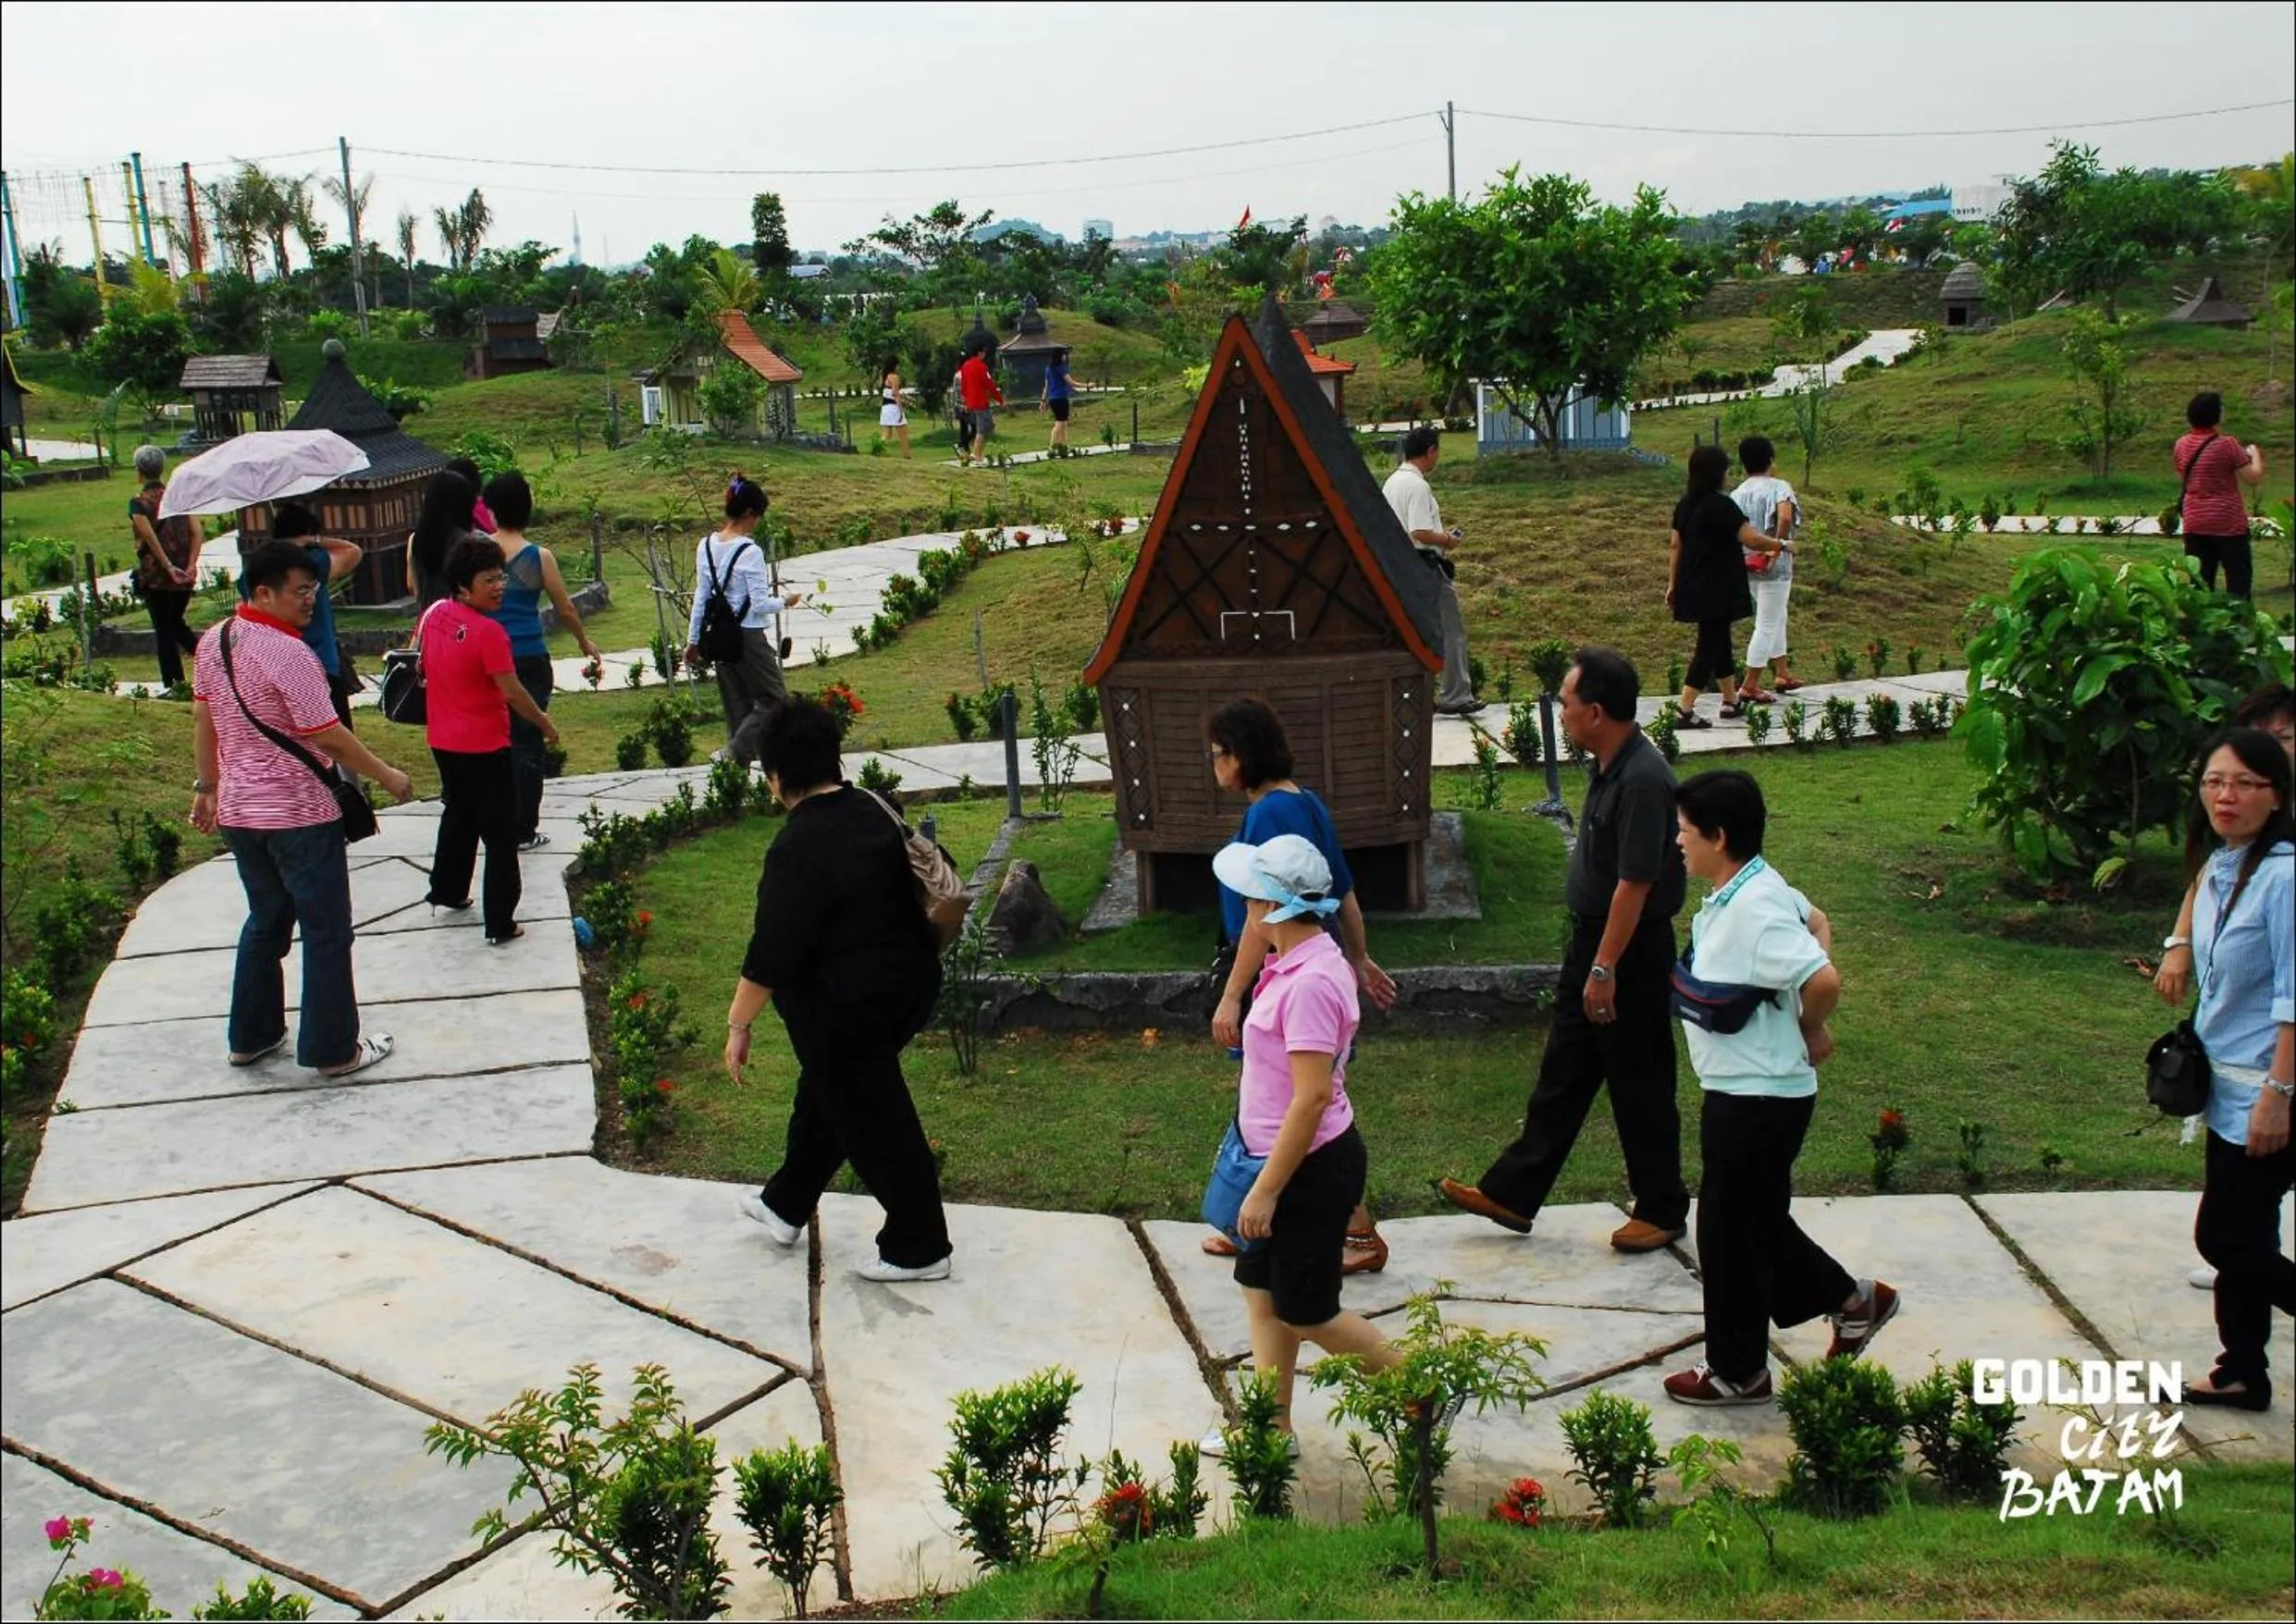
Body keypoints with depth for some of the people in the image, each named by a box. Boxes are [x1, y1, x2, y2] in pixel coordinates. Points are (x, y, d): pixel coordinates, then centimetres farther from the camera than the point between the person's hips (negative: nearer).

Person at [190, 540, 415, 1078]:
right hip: (299, 814, -8)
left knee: (265, 919, 21)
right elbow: (328, 735, -19)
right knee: (326, 932, 4)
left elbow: (202, 720, 12)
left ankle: (251, 1037, 29)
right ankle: (333, 1050, 10)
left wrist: (206, 786, 22)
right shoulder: (289, 654, -21)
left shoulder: (213, 642, 3)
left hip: (237, 810, 8)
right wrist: (386, 775, -7)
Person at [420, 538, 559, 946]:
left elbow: (419, 663, 16)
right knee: (500, 834, 1)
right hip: (484, 747, -8)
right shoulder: (488, 632, -23)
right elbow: (512, 692, -20)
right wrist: (545, 723, -6)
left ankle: (447, 890, 44)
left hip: (442, 741, 8)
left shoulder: (433, 614, 1)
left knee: (458, 814, 29)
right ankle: (500, 923, 2)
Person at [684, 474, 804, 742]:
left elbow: (701, 597, 9)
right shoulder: (750, 552, -17)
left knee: (736, 709, 12)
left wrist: (693, 640, 15)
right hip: (748, 637, -7)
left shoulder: (706, 546, 3)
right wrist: (785, 602, 4)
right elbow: (760, 604, -15)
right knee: (774, 702, 3)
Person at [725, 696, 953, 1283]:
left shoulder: (797, 849, -24)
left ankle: (919, 1248, 22)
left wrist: (738, 1025, -11)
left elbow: (771, 954, -22)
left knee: (872, 1121, 8)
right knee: (827, 1090, 26)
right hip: (912, 983, 9)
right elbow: (928, 876, 12)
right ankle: (787, 1204, 45)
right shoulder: (875, 811, -1)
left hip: (848, 1008, -9)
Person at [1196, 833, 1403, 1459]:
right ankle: (1272, 1427, 28)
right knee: (1262, 1292, 17)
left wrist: (1266, 1190, -23)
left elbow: (1311, 1098, -28)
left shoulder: (1309, 983, -27)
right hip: (1289, 1161, 10)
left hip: (1312, 1170, -10)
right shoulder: (1297, 964, 4)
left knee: (1306, 1314, 6)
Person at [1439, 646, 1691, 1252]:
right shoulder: (1610, 767, 6)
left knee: (1639, 1085, 5)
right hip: (1592, 939, 10)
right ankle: (1511, 1194, 23)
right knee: (1562, 1073, 15)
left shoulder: (1643, 780, -25)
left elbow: (1635, 884, -25)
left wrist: (1604, 969, -23)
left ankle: (1661, 1210, 22)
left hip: (1630, 952, -10)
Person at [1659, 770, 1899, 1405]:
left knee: (1731, 1232, 6)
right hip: (1742, 1090, 10)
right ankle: (1854, 1300, 37)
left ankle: (1737, 1371, 22)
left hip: (1757, 1099, -10)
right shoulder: (1752, 891, 5)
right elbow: (1814, 921, 23)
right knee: (1758, 1222, 23)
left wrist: (1809, 1031, -14)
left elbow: (1823, 980, -35)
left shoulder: (1754, 910, -26)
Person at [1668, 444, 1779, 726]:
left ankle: (1731, 701, 29)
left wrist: (1672, 584, 16)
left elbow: (1674, 545, 11)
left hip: (1691, 587, 8)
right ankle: (1684, 711, -8)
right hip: (1716, 590, -8)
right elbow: (1752, 540, -16)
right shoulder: (1720, 505, -17)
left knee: (1720, 641, 19)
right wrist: (1780, 544, 1)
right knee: (1710, 646, -4)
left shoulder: (1685, 504, 7)